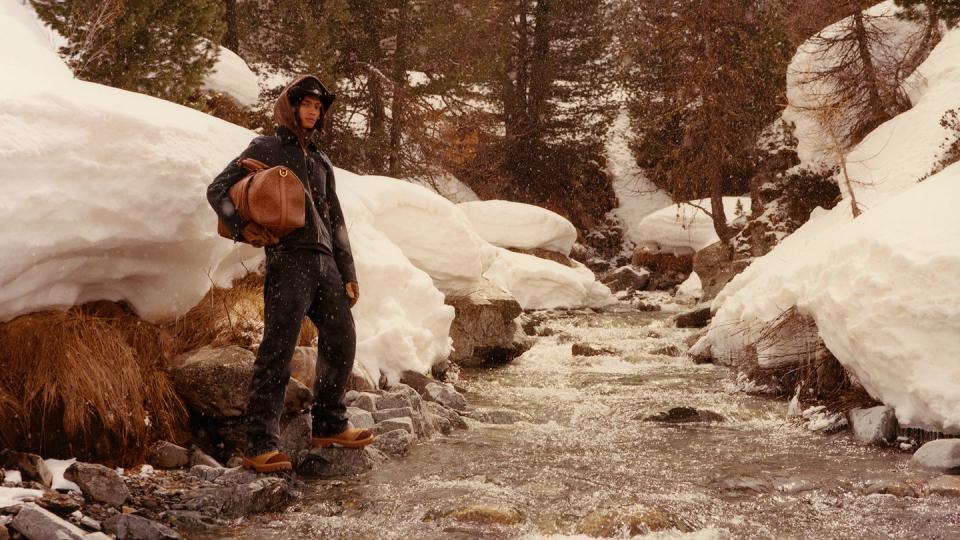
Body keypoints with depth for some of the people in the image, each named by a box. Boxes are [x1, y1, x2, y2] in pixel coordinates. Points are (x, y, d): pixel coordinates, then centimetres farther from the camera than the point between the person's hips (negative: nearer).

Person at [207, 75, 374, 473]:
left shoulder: (321, 162, 24)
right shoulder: (265, 149, 6)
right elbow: (217, 190, 1)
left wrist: (348, 273, 18)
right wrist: (243, 226, -17)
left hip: (325, 264, 7)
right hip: (288, 261, -7)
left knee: (341, 342, 10)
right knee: (277, 352, -12)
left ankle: (329, 427, 24)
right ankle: (260, 446, -12)